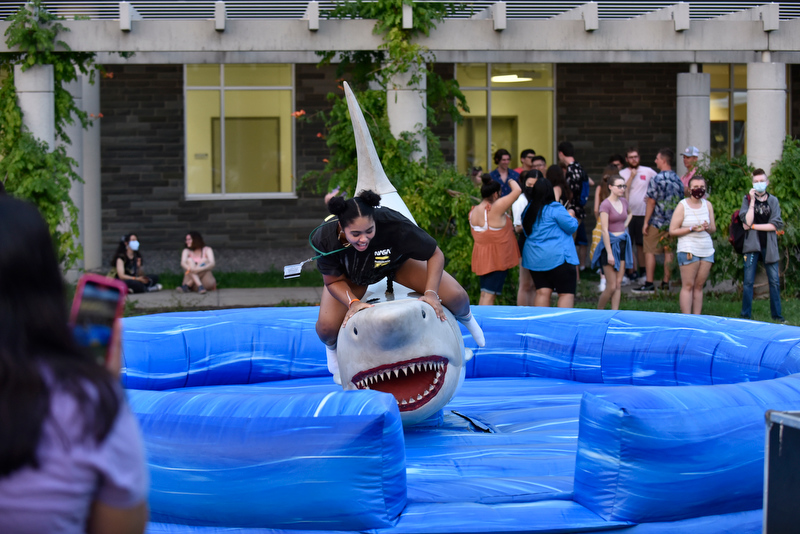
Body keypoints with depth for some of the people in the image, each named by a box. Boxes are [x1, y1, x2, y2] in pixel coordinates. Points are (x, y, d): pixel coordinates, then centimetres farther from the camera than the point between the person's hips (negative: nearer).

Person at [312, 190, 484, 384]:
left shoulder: (394, 225, -43)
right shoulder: (324, 238, -39)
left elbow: (435, 255, -27)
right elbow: (334, 280, -20)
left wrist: (431, 293, -37)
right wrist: (352, 302, -39)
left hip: (397, 262, 0)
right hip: (350, 276, 0)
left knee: (457, 297, -12)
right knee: (327, 327, -21)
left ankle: (464, 317, 31)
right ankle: (333, 349, 21)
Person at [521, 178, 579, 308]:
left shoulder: (528, 210, 9)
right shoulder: (554, 208, -12)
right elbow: (572, 226, -7)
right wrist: (573, 218, 13)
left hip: (534, 258, 7)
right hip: (557, 257, -7)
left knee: (542, 292, 7)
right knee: (567, 293, -3)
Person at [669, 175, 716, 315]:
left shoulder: (708, 205, 12)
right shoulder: (682, 206, -3)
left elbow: (713, 229, 18)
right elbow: (672, 231, -6)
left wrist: (708, 227, -6)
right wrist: (692, 229, -16)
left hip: (707, 250, 5)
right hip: (688, 250, -5)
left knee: (699, 286, 6)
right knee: (688, 286, -6)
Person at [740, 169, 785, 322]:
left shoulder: (773, 201, 7)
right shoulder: (747, 199, 4)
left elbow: (776, 225, -4)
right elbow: (747, 222, -12)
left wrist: (753, 226, -7)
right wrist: (752, 201, -13)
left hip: (769, 246, 1)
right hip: (752, 246, -1)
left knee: (774, 281, 3)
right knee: (748, 282, -2)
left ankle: (776, 314, 12)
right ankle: (746, 315, 4)